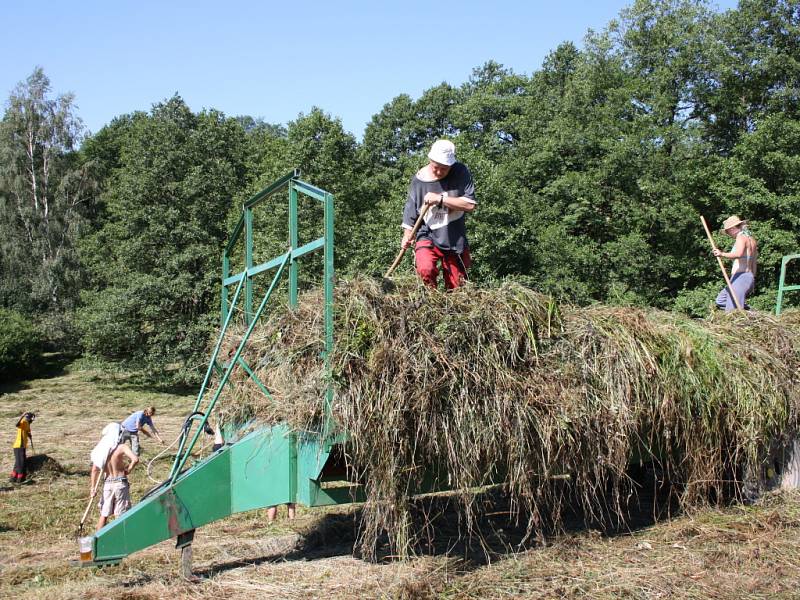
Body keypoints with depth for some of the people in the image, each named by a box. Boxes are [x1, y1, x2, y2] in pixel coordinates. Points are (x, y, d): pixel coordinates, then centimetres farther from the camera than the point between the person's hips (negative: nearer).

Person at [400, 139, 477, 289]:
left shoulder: (461, 173, -7)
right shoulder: (418, 180, -4)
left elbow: (470, 205, -14)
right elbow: (410, 212, 6)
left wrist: (440, 199, -19)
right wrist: (407, 237, -4)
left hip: (455, 241, 1)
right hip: (428, 237, -1)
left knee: (455, 288, 8)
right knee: (426, 269, -30)